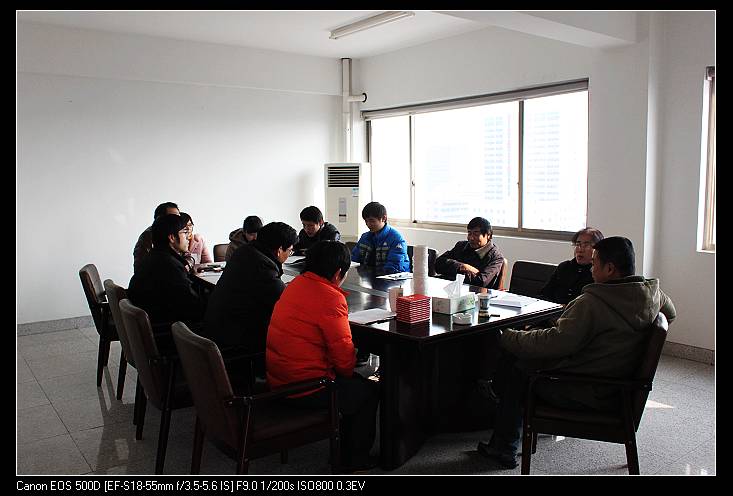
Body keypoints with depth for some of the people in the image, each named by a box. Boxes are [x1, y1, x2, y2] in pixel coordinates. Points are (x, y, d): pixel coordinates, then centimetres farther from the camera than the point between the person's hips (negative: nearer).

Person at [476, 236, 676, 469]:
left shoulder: (591, 303, -28)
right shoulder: (653, 293, -2)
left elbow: (556, 342, -28)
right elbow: (671, 313, 21)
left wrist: (508, 338, -15)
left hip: (580, 395, -9)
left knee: (514, 363, 8)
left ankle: (504, 448, 17)